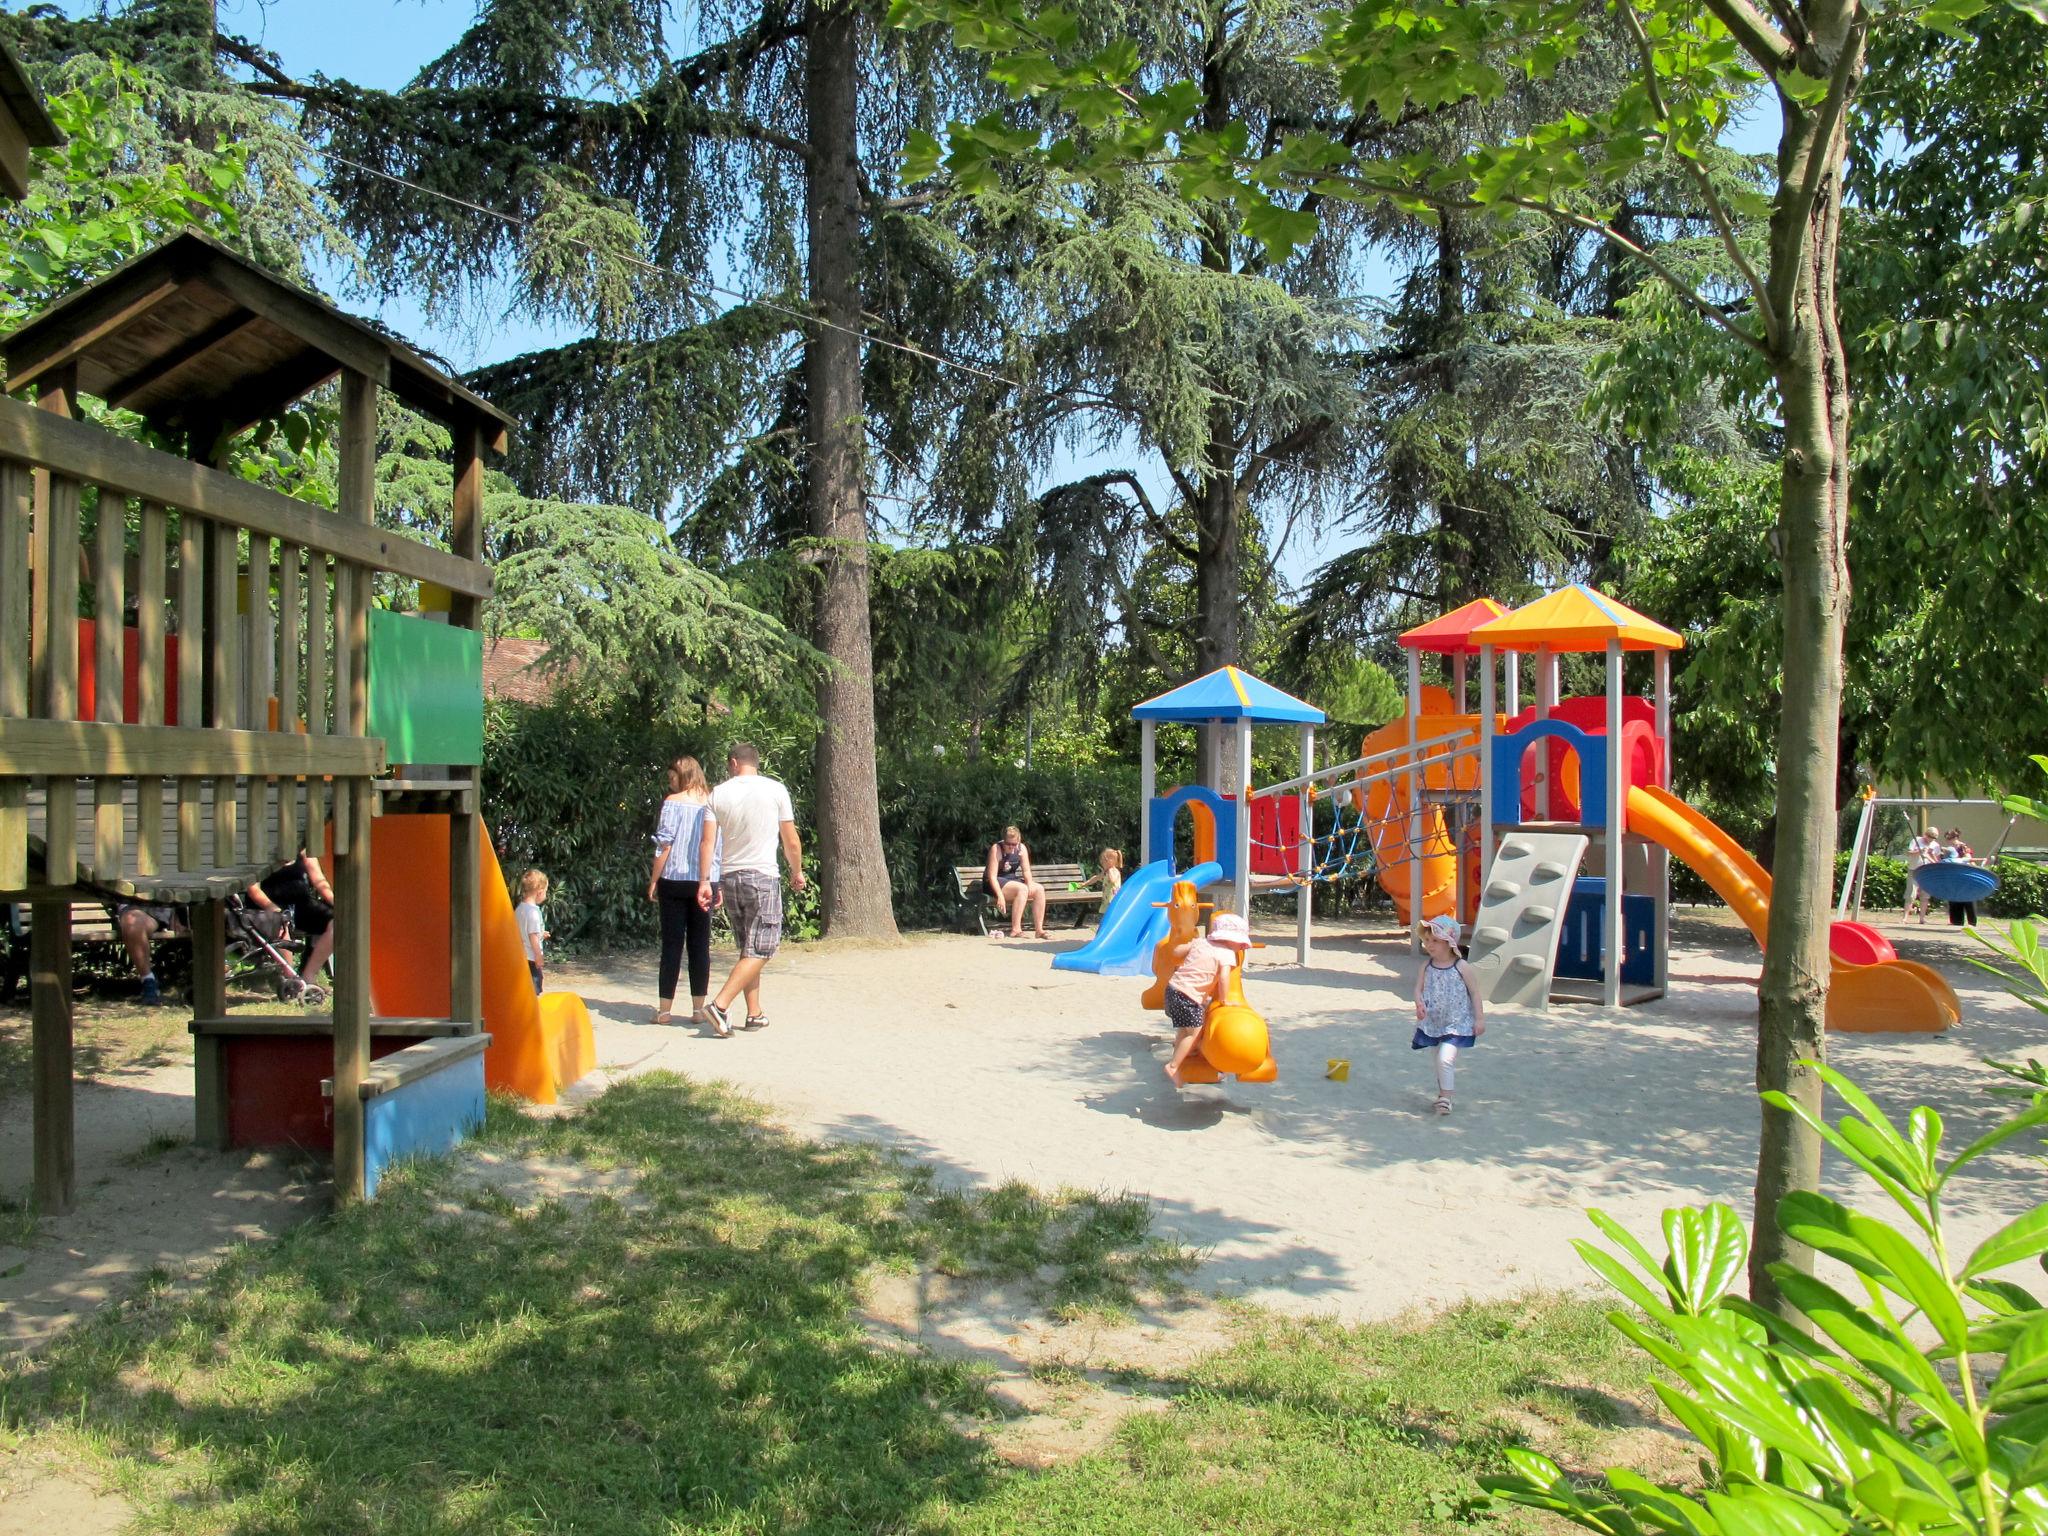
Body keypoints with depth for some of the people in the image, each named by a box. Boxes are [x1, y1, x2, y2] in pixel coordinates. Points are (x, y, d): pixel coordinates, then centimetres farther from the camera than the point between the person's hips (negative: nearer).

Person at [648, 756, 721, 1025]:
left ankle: (665, 1010, 3)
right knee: (700, 944, 7)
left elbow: (664, 844, -8)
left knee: (672, 944, 1)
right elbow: (719, 844, 6)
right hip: (706, 882, 3)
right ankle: (698, 1008, 8)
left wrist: (654, 879, 0)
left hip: (675, 880, -3)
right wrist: (715, 883, 11)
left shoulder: (674, 801, -5)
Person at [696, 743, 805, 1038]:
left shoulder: (719, 793, 4)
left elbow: (707, 841, -2)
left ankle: (755, 1014, 17)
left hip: (730, 878, 5)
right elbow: (791, 841, 0)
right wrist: (797, 872, 15)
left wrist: (704, 881, 0)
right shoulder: (775, 789, -2)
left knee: (749, 949, 16)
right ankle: (719, 1005, -17)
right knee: (760, 950, -3)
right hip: (763, 876, -5)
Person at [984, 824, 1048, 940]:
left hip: (1013, 881, 7)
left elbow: (1026, 871, 4)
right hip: (996, 884, -7)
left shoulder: (1021, 848, 2)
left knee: (1039, 889, -14)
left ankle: (1038, 929, -17)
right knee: (1022, 889, -32)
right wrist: (1000, 896, -31)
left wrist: (1030, 884, -17)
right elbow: (992, 876, -21)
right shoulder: (996, 849, -16)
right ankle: (1015, 930, -35)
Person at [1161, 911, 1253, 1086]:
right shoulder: (1227, 954, -6)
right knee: (1194, 1031, -4)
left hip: (1174, 985, 8)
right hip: (1188, 995, -8)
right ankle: (1173, 1066, -5)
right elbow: (1224, 977, -20)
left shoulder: (1200, 942, 13)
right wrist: (1223, 999, -9)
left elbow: (1175, 952, 16)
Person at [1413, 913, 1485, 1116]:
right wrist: (1419, 1004, -21)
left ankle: (1445, 1097, -5)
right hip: (1432, 1023, 5)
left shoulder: (1461, 968, -11)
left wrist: (1479, 1018, -5)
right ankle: (1443, 1095, 30)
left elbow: (1475, 993, -5)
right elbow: (1418, 988, 0)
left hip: (1456, 1024, -5)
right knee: (1439, 1061, 15)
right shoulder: (1426, 966, 0)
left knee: (1445, 1059, -18)